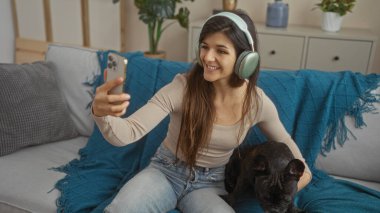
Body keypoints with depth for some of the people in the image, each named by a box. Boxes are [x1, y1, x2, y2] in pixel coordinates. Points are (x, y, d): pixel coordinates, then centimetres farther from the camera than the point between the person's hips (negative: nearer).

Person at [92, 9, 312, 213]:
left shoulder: (258, 102, -13)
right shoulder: (182, 87, -22)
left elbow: (282, 138, 10)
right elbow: (128, 133, -30)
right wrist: (101, 113, -50)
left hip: (209, 183, 3)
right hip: (166, 171, -2)